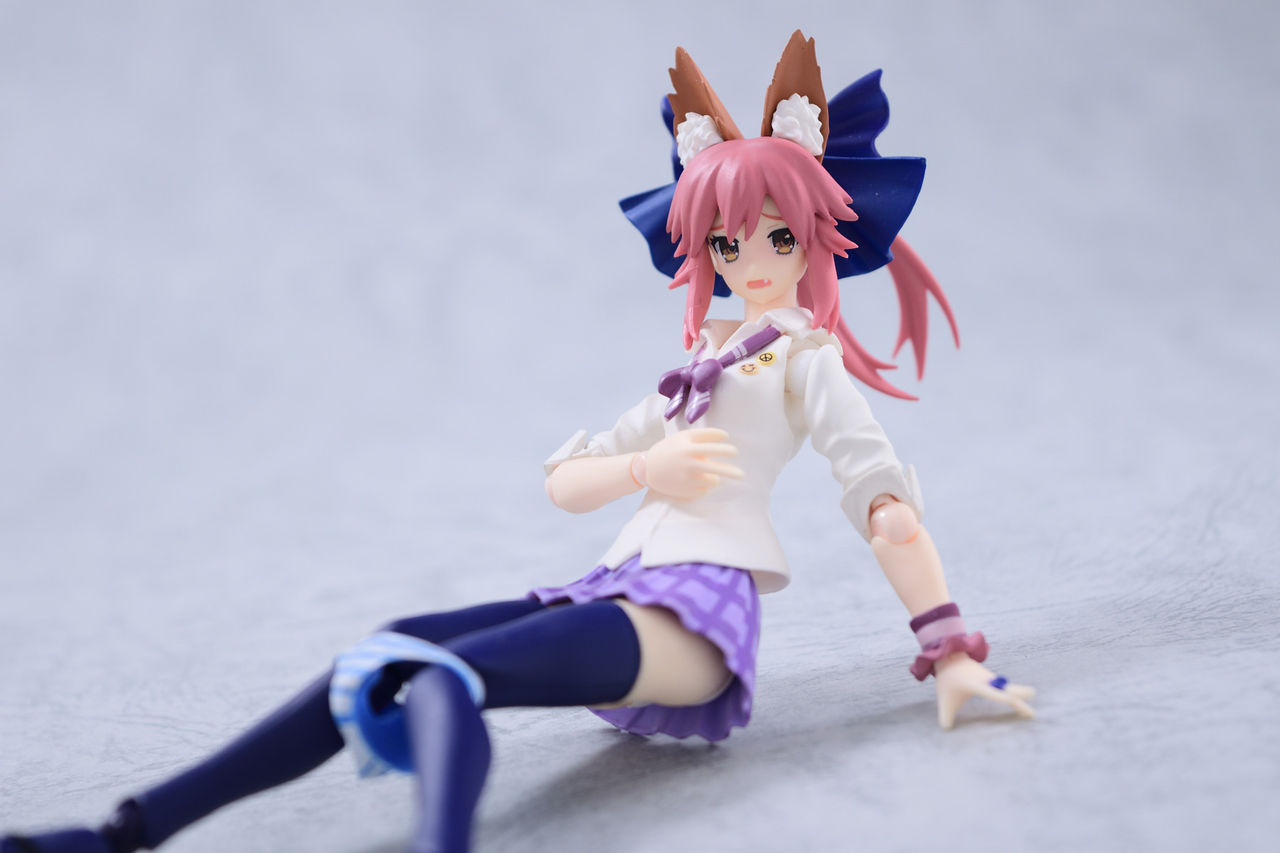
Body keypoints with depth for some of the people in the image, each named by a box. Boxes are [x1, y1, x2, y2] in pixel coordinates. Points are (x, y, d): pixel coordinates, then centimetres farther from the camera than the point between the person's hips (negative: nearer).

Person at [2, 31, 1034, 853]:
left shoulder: (807, 359, 8)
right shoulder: (706, 362, 28)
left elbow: (889, 505, -5)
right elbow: (562, 481, 23)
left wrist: (954, 656, -15)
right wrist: (646, 466, 1)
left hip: (698, 611, -6)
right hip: (629, 591, 7)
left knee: (444, 670, -32)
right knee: (386, 656, -13)